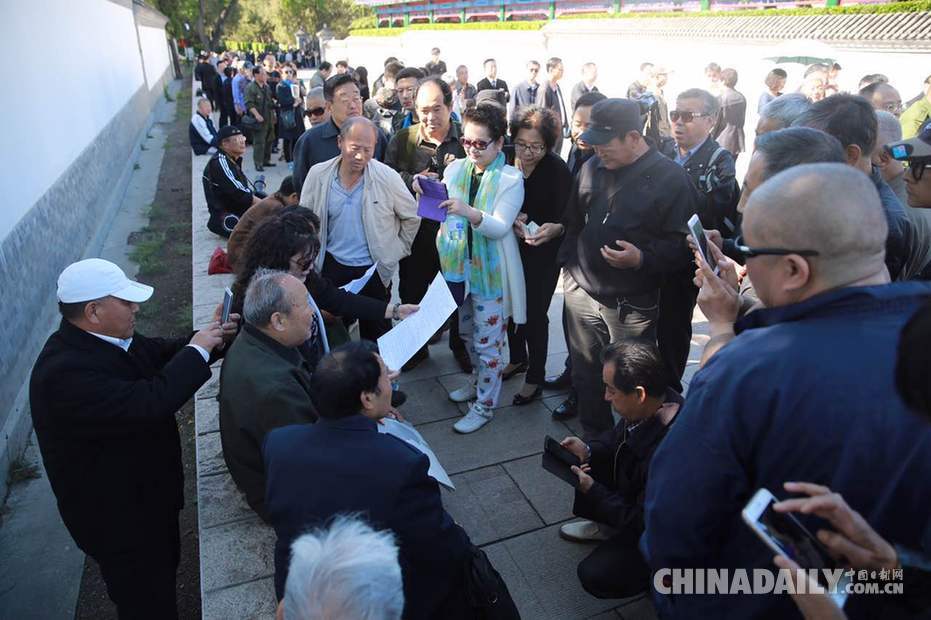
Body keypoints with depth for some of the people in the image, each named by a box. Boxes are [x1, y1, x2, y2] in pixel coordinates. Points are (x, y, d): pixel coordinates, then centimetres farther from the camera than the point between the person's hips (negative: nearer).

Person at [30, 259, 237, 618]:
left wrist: (209, 337, -13)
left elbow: (161, 354, 5)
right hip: (119, 518, -9)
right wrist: (197, 350, -29)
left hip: (148, 493, 9)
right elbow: (149, 404, -41)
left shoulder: (106, 337, -7)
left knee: (165, 569, 31)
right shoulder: (65, 373, -35)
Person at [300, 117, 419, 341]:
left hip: (375, 270, -2)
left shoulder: (388, 177, -13)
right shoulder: (318, 174, -7)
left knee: (377, 334, 11)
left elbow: (412, 217, 2)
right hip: (332, 267, 2)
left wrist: (397, 251, 3)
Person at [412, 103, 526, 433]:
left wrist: (469, 212, -37)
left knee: (487, 341, 3)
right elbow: (440, 211, 6)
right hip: (457, 264, 6)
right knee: (468, 333, 21)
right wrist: (426, 193, -14)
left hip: (490, 271, -5)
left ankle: (484, 405, 19)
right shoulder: (455, 168, 3)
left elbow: (500, 227, -19)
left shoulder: (510, 179, -10)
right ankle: (478, 382, 44)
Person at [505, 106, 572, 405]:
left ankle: (535, 377, 23)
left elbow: (565, 218, -14)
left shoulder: (558, 171, -17)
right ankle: (518, 358, 43)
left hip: (542, 254, -4)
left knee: (535, 313, 3)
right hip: (511, 247, 5)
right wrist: (513, 220, -17)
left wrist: (552, 229, -36)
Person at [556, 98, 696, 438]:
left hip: (632, 305, -5)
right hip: (581, 292, 5)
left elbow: (682, 245, -10)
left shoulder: (671, 178, -10)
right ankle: (593, 438, 35)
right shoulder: (592, 167, 7)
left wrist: (642, 259, -25)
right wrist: (569, 265, 12)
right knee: (585, 374, 15)